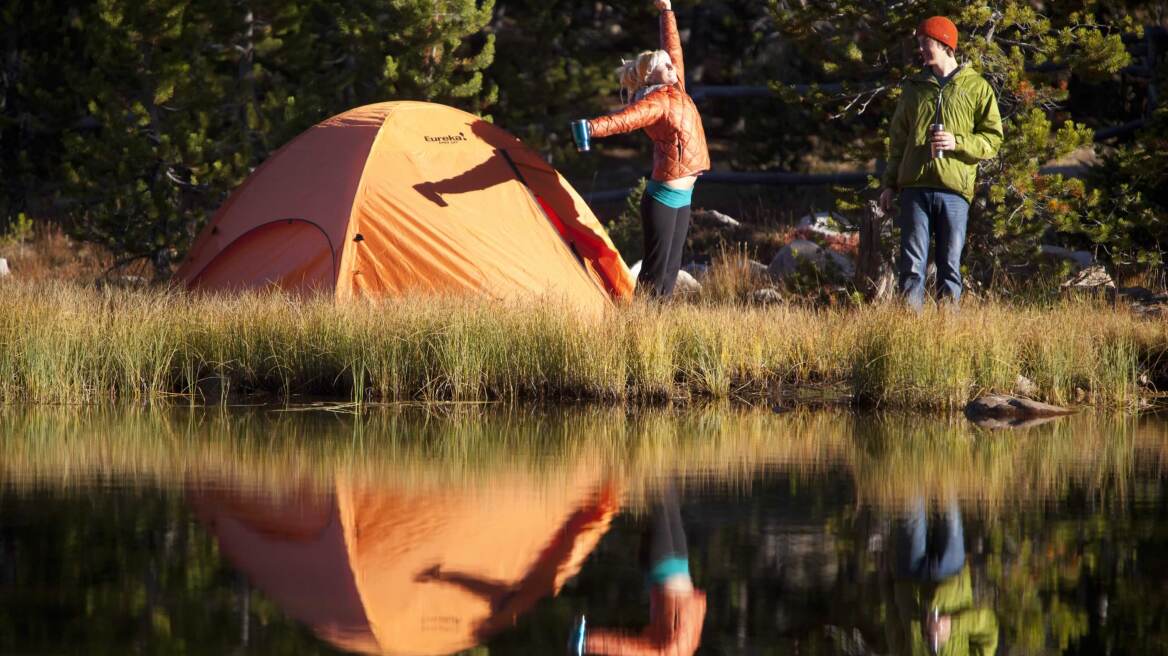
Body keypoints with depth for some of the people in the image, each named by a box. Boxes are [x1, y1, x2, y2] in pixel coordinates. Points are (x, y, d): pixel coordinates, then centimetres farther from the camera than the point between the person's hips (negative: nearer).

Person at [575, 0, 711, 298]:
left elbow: (674, 48, 23)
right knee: (655, 270, -10)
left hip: (682, 198, 8)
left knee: (671, 269, 8)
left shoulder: (675, 91, 11)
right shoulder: (655, 102, -13)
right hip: (664, 198, -8)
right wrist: (593, 128, -50)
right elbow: (626, 118, -32)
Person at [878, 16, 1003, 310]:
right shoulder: (914, 88, 15)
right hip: (915, 187, 3)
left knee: (950, 265, 2)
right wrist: (889, 184, 14)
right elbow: (898, 139, 20)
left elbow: (993, 138, 2)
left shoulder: (976, 88, 4)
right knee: (911, 266, -2)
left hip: (954, 189, -3)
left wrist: (957, 142, -14)